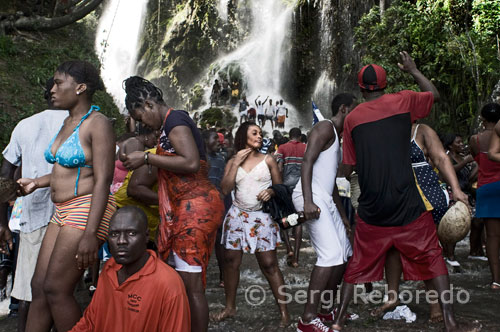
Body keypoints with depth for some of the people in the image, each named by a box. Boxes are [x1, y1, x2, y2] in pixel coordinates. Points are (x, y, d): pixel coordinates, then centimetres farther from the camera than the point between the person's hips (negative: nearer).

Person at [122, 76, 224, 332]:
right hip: (186, 207, 10)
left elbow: (191, 163, -22)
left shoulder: (174, 120, -8)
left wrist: (147, 158, -15)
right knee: (183, 280, 13)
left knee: (190, 284, -7)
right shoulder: (171, 124, 21)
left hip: (195, 206, -10)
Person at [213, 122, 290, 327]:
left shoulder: (268, 160, 3)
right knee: (231, 260, 5)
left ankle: (283, 310, 4)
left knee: (269, 264, -6)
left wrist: (271, 192, -15)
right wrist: (236, 163, -8)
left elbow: (280, 187, 8)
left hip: (262, 217, -2)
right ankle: (230, 307, 22)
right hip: (237, 216, 2)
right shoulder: (232, 162, 6)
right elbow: (225, 189, -5)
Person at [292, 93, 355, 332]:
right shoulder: (326, 127, -3)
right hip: (311, 197, -10)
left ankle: (329, 310, 21)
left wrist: (342, 214, 26)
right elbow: (307, 161, -17)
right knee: (331, 254, -18)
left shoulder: (337, 137, 27)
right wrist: (308, 201, -28)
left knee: (344, 253, 11)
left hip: (325, 200, 10)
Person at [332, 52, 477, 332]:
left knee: (359, 264, 14)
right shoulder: (403, 101, 1)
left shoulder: (351, 119, 5)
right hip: (408, 204, -2)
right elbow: (436, 95, 21)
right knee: (433, 258, 12)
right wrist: (413, 70, 31)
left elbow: (350, 165, 9)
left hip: (372, 208, 2)